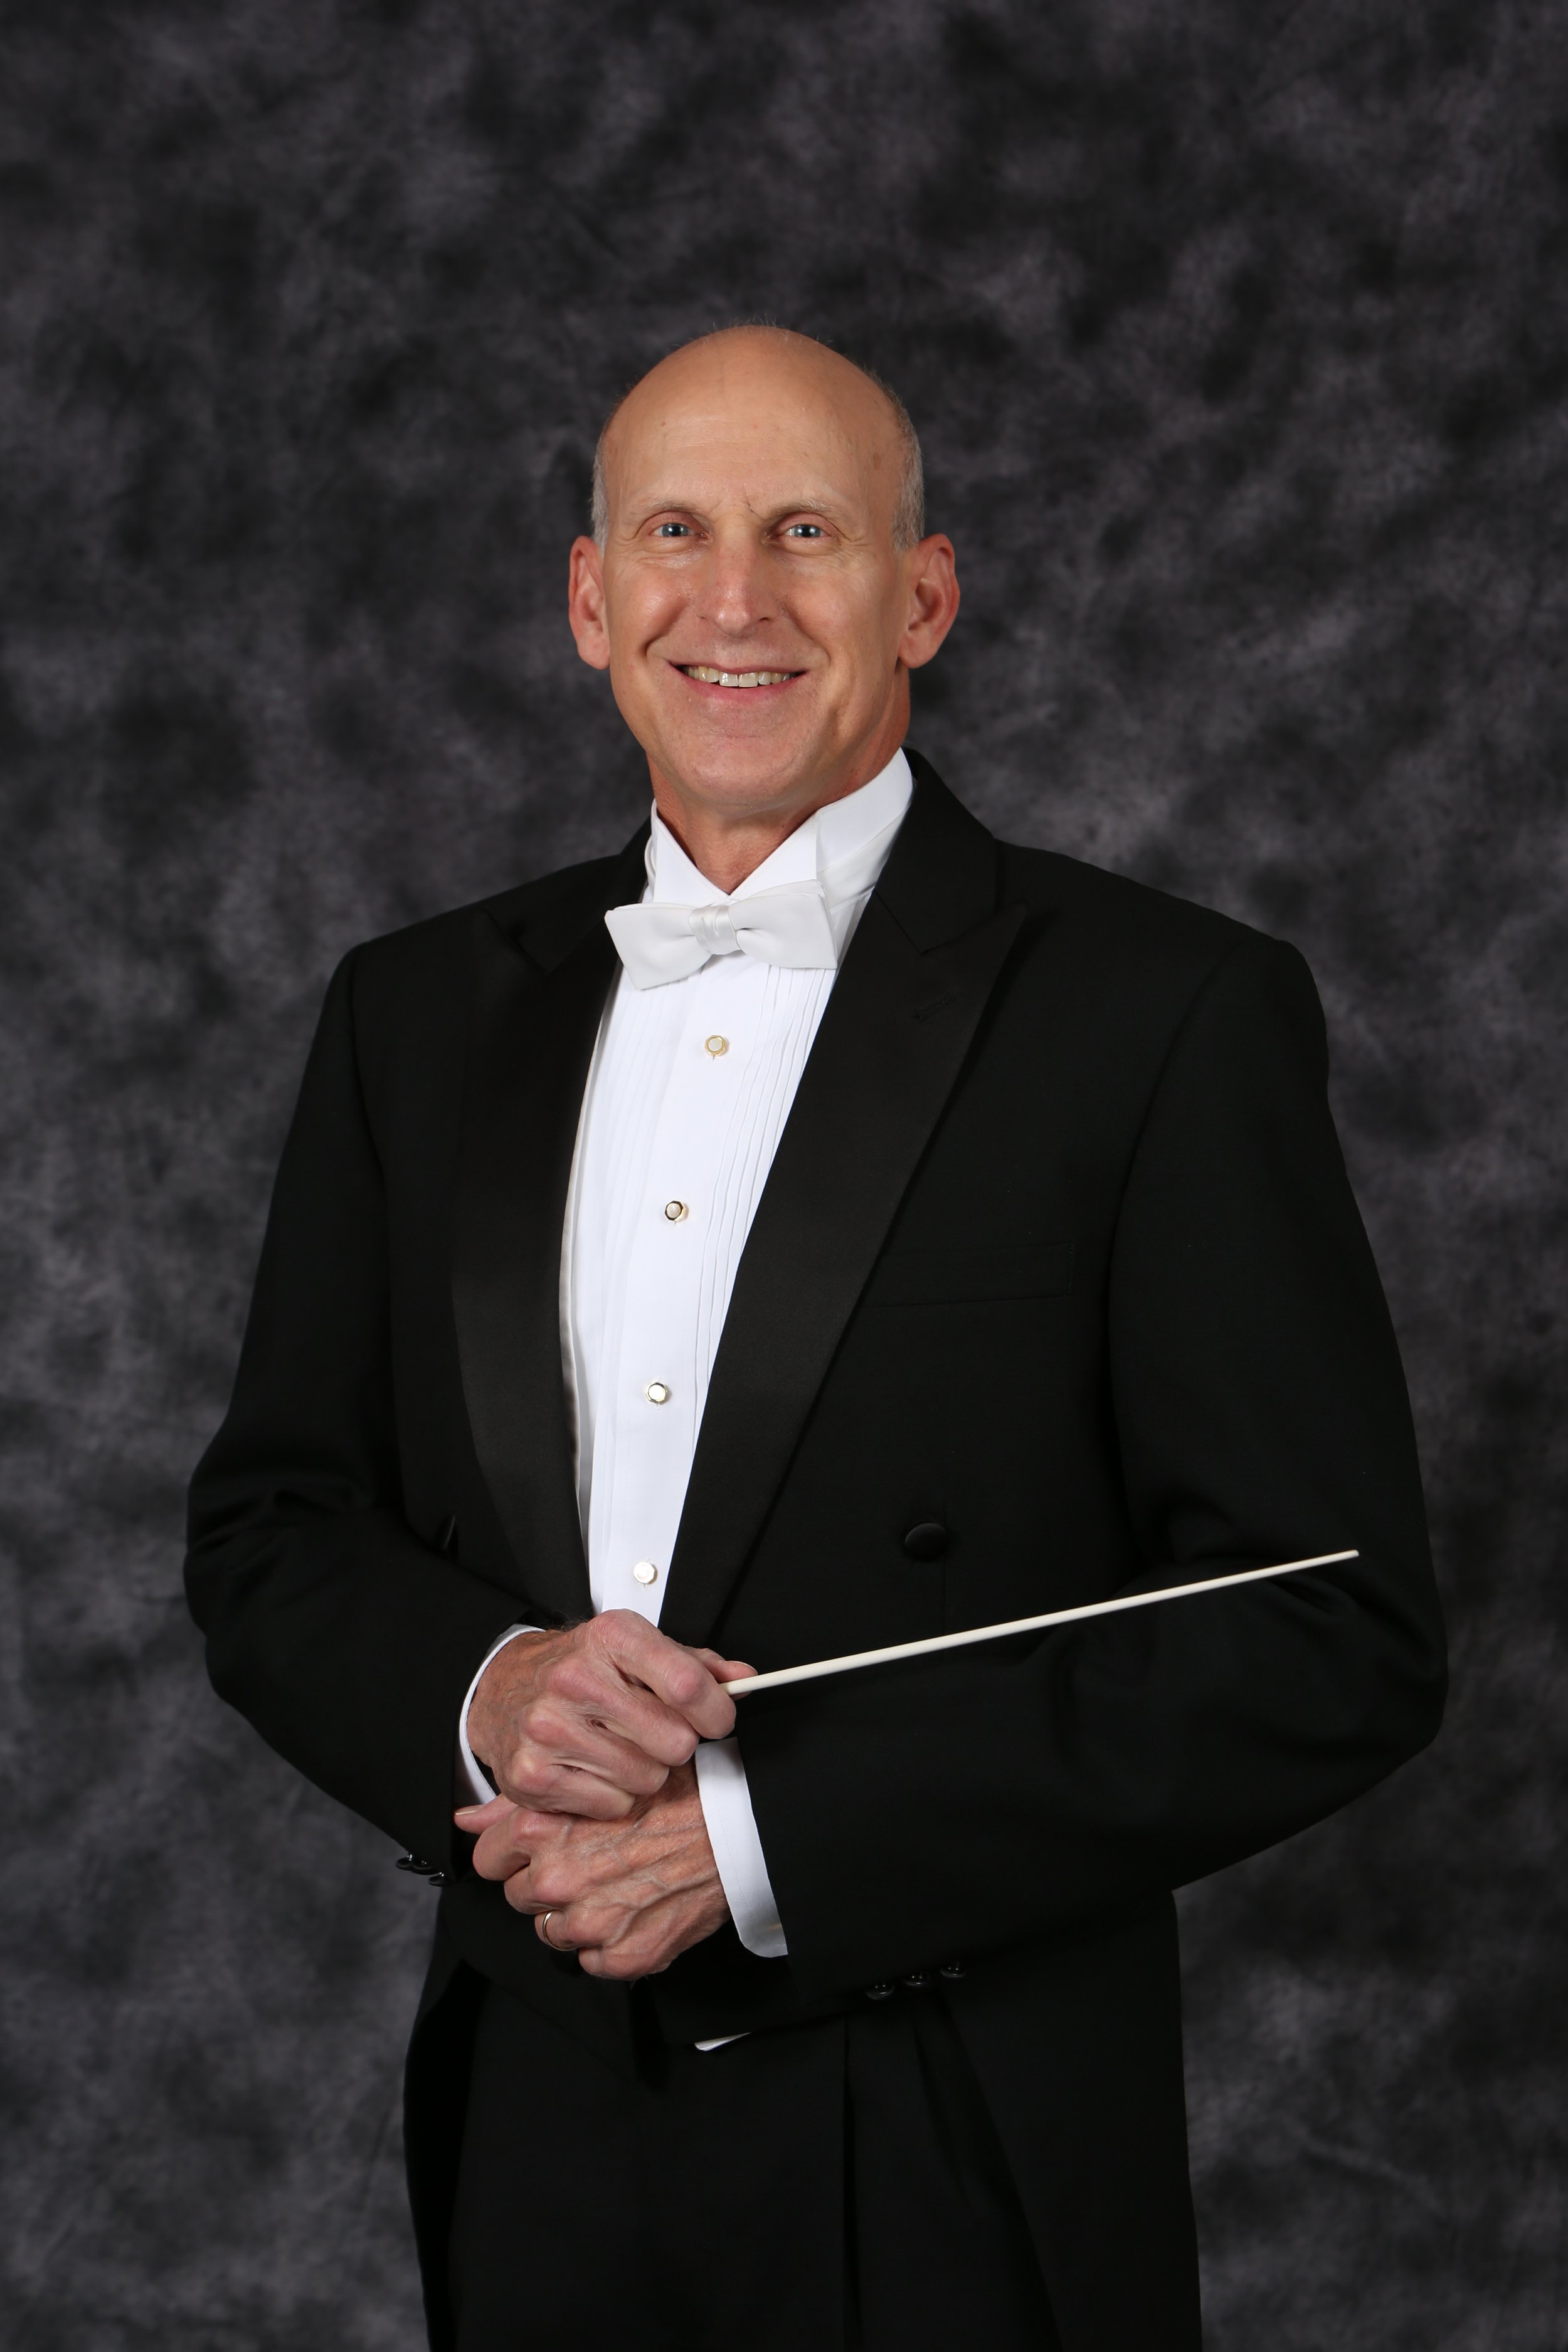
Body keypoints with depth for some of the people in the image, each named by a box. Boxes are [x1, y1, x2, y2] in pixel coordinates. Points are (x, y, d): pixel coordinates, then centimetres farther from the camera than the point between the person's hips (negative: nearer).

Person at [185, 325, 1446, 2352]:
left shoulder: (1169, 1017, -9)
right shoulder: (421, 1015, 6)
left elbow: (1337, 1643, -13)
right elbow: (265, 1536, 9)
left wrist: (760, 1832, -17)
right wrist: (480, 1691, -13)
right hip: (528, 2135, 4)